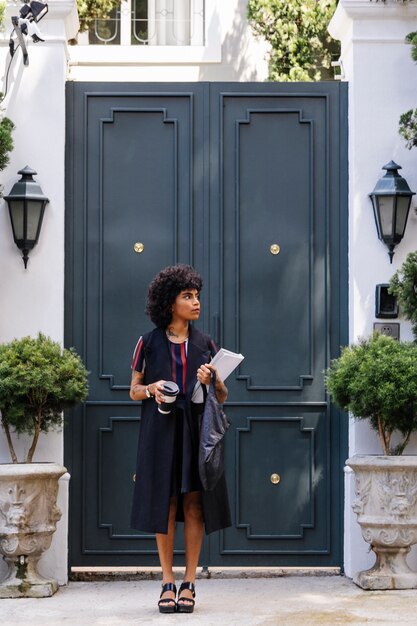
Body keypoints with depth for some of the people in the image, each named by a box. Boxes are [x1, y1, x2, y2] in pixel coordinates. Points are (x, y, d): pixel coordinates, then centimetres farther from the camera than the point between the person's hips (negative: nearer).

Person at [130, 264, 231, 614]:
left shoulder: (205, 344, 8)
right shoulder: (149, 343, 3)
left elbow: (223, 397, 11)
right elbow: (134, 391, 9)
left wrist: (213, 381, -10)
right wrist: (151, 389, -12)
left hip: (196, 431, 1)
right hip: (161, 431, -1)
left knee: (194, 504, -2)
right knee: (165, 503, 0)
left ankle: (189, 584, 4)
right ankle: (168, 582, 7)